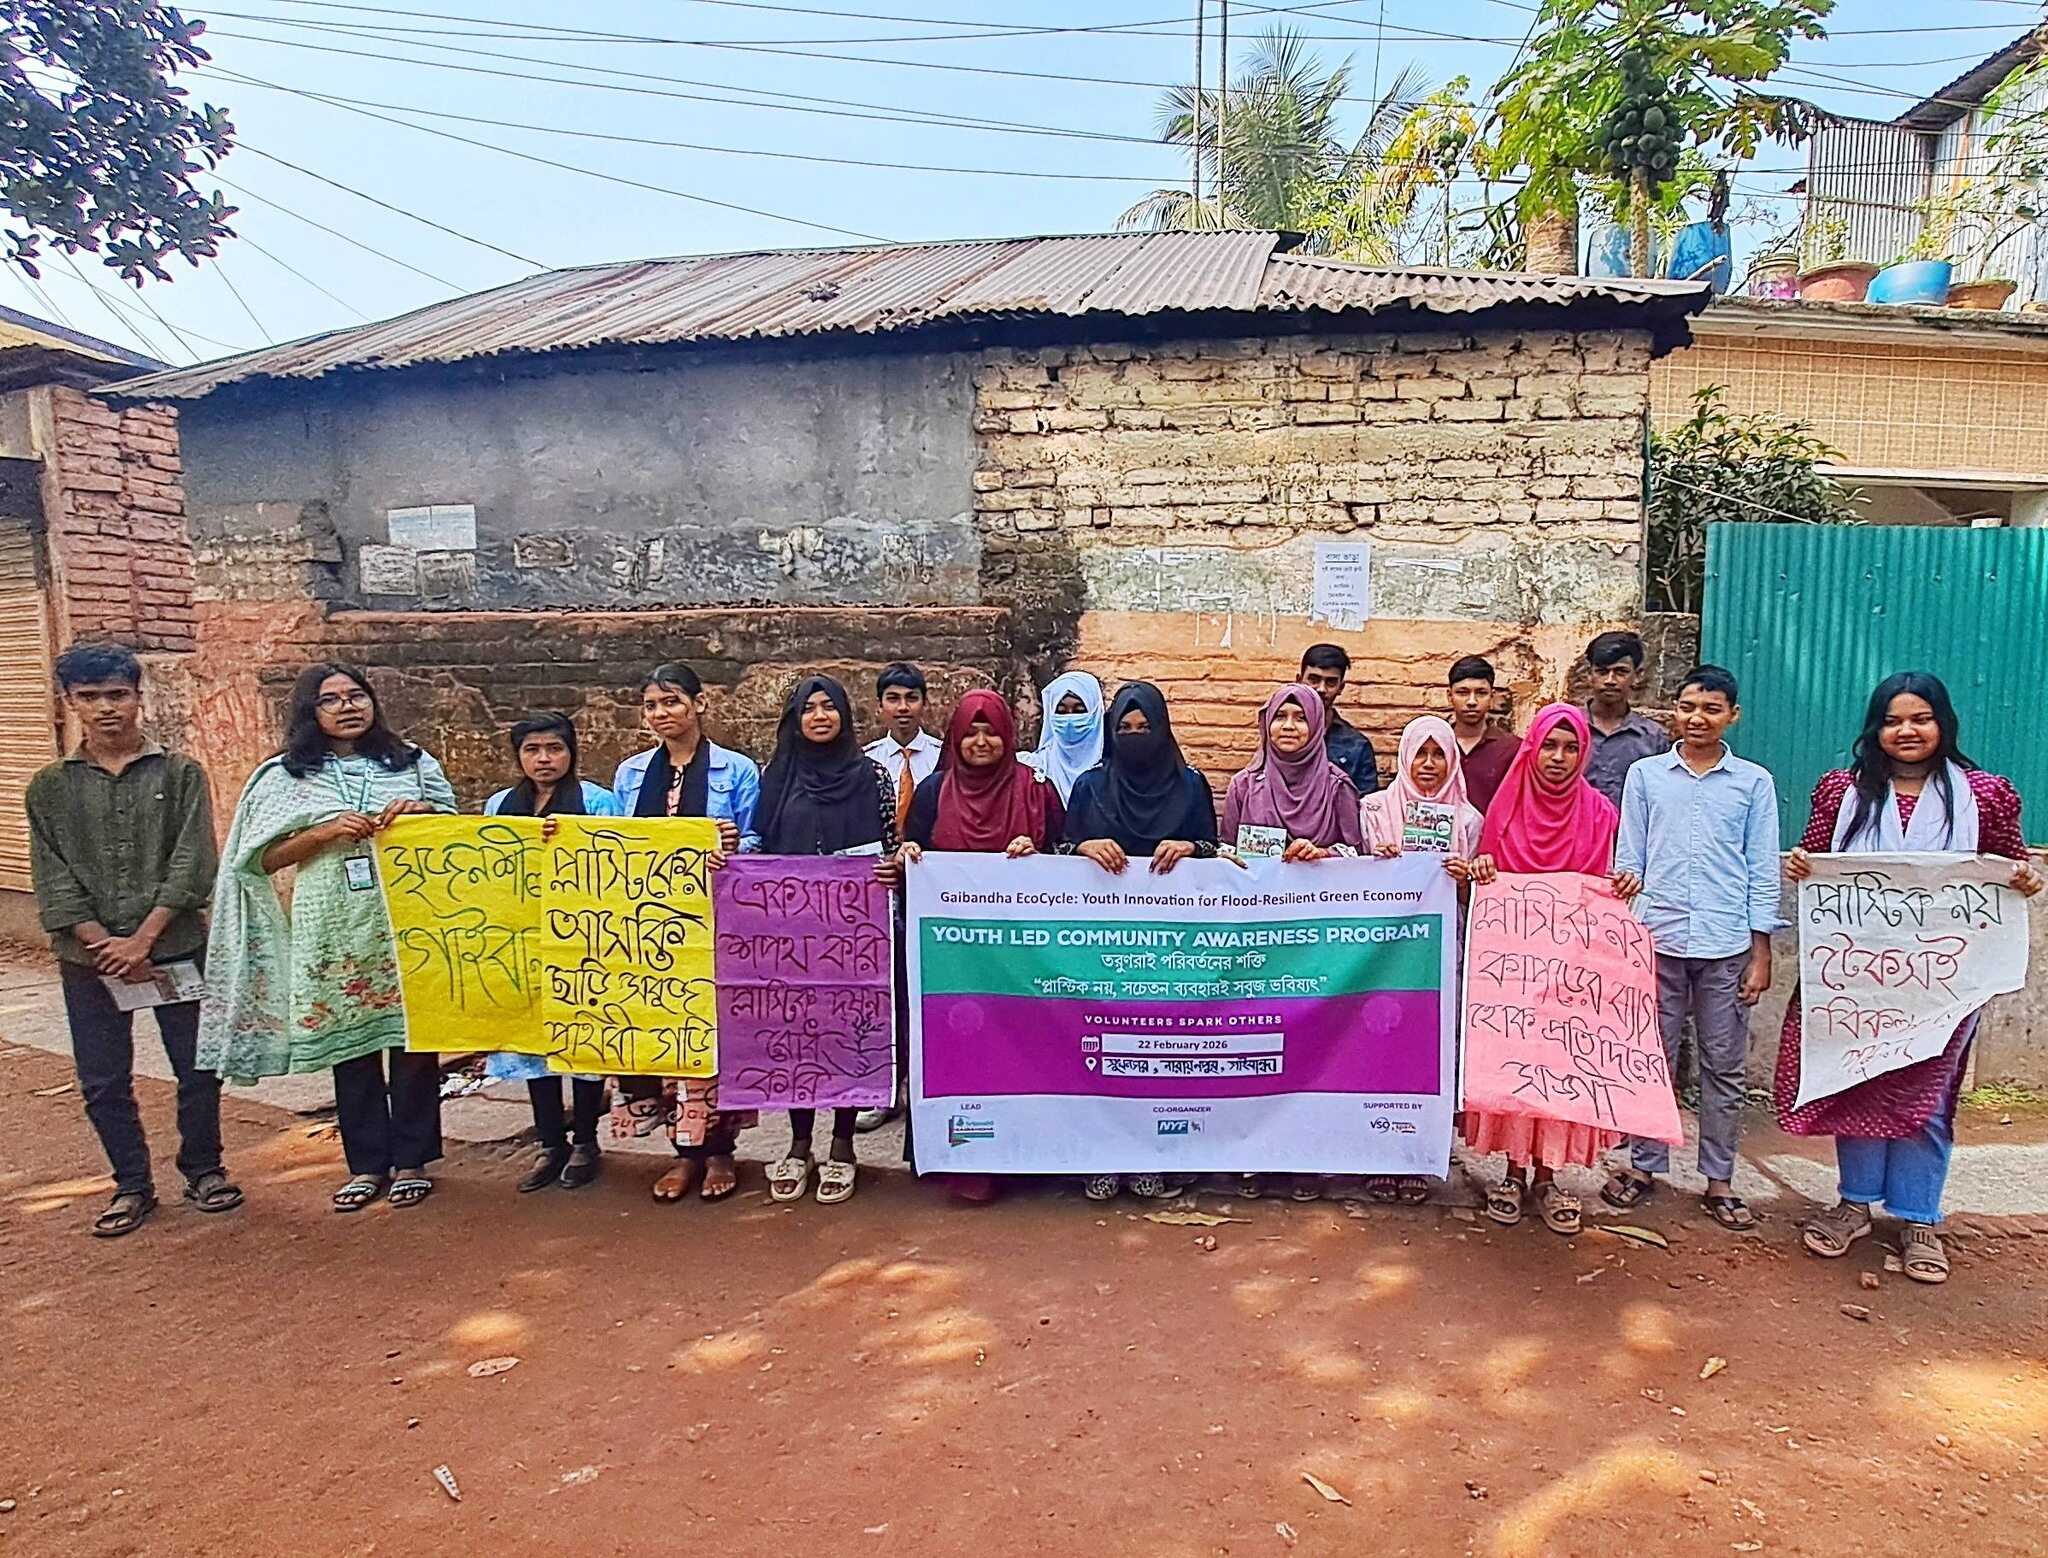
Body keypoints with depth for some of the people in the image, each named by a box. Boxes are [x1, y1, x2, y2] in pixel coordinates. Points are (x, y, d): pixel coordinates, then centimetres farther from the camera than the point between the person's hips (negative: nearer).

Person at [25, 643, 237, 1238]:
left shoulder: (179, 773, 0)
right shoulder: (50, 787, 5)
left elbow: (191, 864, -7)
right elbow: (54, 881, 0)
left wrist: (142, 940, -14)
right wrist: (106, 944, -12)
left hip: (176, 947, -1)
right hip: (89, 958, 2)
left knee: (199, 1067, 6)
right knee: (102, 1081, 8)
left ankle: (203, 1169, 25)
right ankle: (132, 1185, 25)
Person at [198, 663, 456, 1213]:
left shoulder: (412, 763, 7)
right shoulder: (286, 776, 5)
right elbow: (263, 858, 2)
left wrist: (420, 814, -8)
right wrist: (327, 831, -12)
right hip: (333, 931, 0)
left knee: (412, 1041, 4)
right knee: (349, 1046, 8)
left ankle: (411, 1160, 18)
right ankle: (367, 1163, 22)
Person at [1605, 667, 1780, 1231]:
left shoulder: (1754, 782, 5)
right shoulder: (1645, 774, 6)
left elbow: (1763, 872, 5)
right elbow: (1628, 859, 7)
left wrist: (1761, 953, 1)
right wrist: (1625, 885, -12)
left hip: (1727, 944, 0)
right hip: (1657, 938, 0)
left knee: (1724, 1067, 8)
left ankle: (1719, 1179, 19)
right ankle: (1644, 1164, 20)